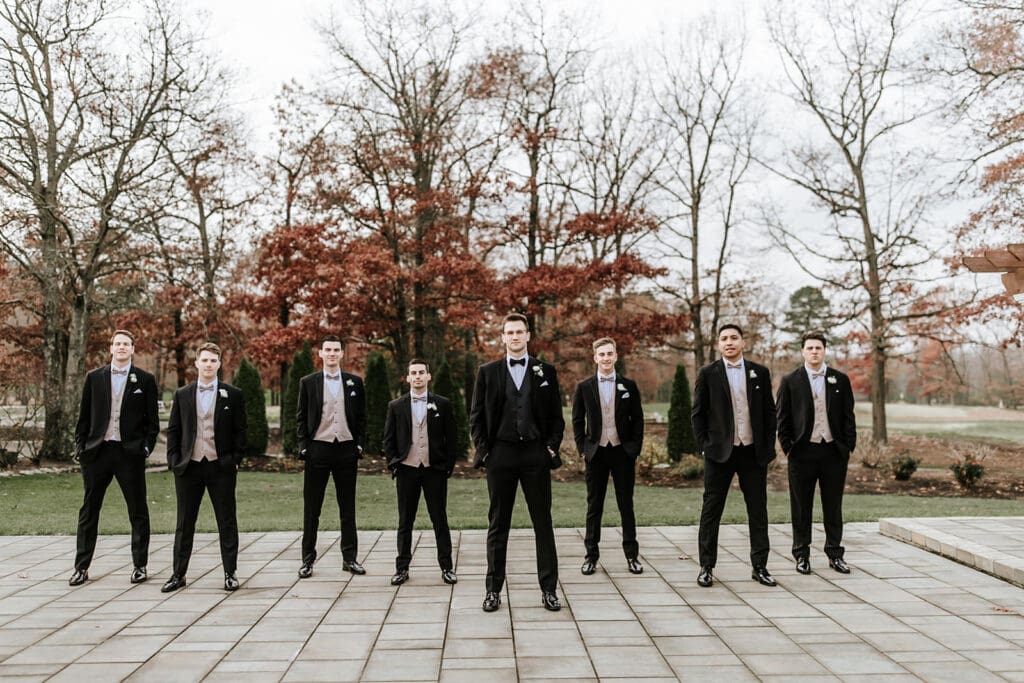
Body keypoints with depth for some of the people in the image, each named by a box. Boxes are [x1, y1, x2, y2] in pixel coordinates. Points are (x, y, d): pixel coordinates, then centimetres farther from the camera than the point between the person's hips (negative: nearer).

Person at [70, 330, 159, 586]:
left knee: (138, 512, 5)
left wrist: (147, 446, -6)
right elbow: (84, 416, 10)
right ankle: (82, 567, 19)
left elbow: (152, 419, 3)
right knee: (88, 512, 8)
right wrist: (80, 446, 2)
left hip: (130, 452, -2)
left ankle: (140, 565, 16)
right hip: (97, 451, 2)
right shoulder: (94, 378, 8)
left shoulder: (145, 380, 3)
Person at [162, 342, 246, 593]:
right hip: (188, 467, 2)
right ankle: (178, 574, 21)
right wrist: (173, 460, 1)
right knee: (184, 524, 10)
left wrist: (236, 460, -4)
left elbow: (240, 431, 2)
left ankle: (230, 573, 14)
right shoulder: (182, 394, 8)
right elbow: (173, 430, 9)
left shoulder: (233, 395, 1)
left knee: (227, 523, 4)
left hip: (221, 467, -2)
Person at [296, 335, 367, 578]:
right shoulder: (308, 382, 4)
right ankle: (308, 559, 14)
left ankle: (350, 558, 16)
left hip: (346, 449, 1)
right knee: (311, 509, 5)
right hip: (318, 449, -1)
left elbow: (361, 417, 10)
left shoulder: (355, 382, 7)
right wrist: (303, 447, -3)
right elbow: (301, 418, 5)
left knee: (348, 508, 8)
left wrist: (359, 445, 1)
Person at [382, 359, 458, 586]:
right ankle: (402, 568, 17)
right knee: (405, 522, 8)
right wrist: (393, 466, 0)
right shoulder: (396, 406, 5)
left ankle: (447, 567, 14)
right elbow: (388, 440, 8)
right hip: (406, 470, 1)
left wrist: (448, 467, -1)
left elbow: (451, 439, 4)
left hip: (435, 470, -1)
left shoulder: (442, 404, 2)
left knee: (440, 520, 5)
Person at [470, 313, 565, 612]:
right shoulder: (487, 372, 5)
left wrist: (552, 447, -2)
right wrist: (483, 449, -2)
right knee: (497, 525, 7)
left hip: (536, 454, 1)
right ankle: (493, 589, 16)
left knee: (543, 523, 5)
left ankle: (548, 588, 14)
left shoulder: (546, 371, 6)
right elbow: (476, 416, 6)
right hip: (500, 454, 0)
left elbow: (556, 416, 8)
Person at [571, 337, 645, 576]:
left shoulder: (629, 386, 3)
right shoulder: (584, 387, 2)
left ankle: (632, 555, 17)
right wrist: (583, 448, -1)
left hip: (623, 452, 0)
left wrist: (635, 448, -1)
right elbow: (577, 421, 7)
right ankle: (591, 555, 15)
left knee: (626, 506, 7)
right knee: (594, 507, 6)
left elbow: (638, 419, 6)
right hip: (596, 453, 0)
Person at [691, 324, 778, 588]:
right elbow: (698, 414, 3)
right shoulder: (708, 374, 0)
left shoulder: (760, 373, 6)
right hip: (719, 452, -2)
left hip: (754, 452, 2)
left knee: (758, 511, 8)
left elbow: (769, 412, 9)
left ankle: (760, 566, 20)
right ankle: (706, 567, 11)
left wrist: (768, 447, 2)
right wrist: (704, 446, -4)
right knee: (711, 511, 2)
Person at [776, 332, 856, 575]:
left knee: (833, 506, 10)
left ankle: (835, 554, 21)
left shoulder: (840, 380, 6)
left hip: (834, 452, 1)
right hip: (802, 452, -1)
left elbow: (848, 416, 7)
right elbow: (783, 418, 2)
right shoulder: (790, 381, 2)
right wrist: (787, 448, -4)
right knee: (801, 507, 6)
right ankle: (802, 555, 16)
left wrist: (849, 446, 1)